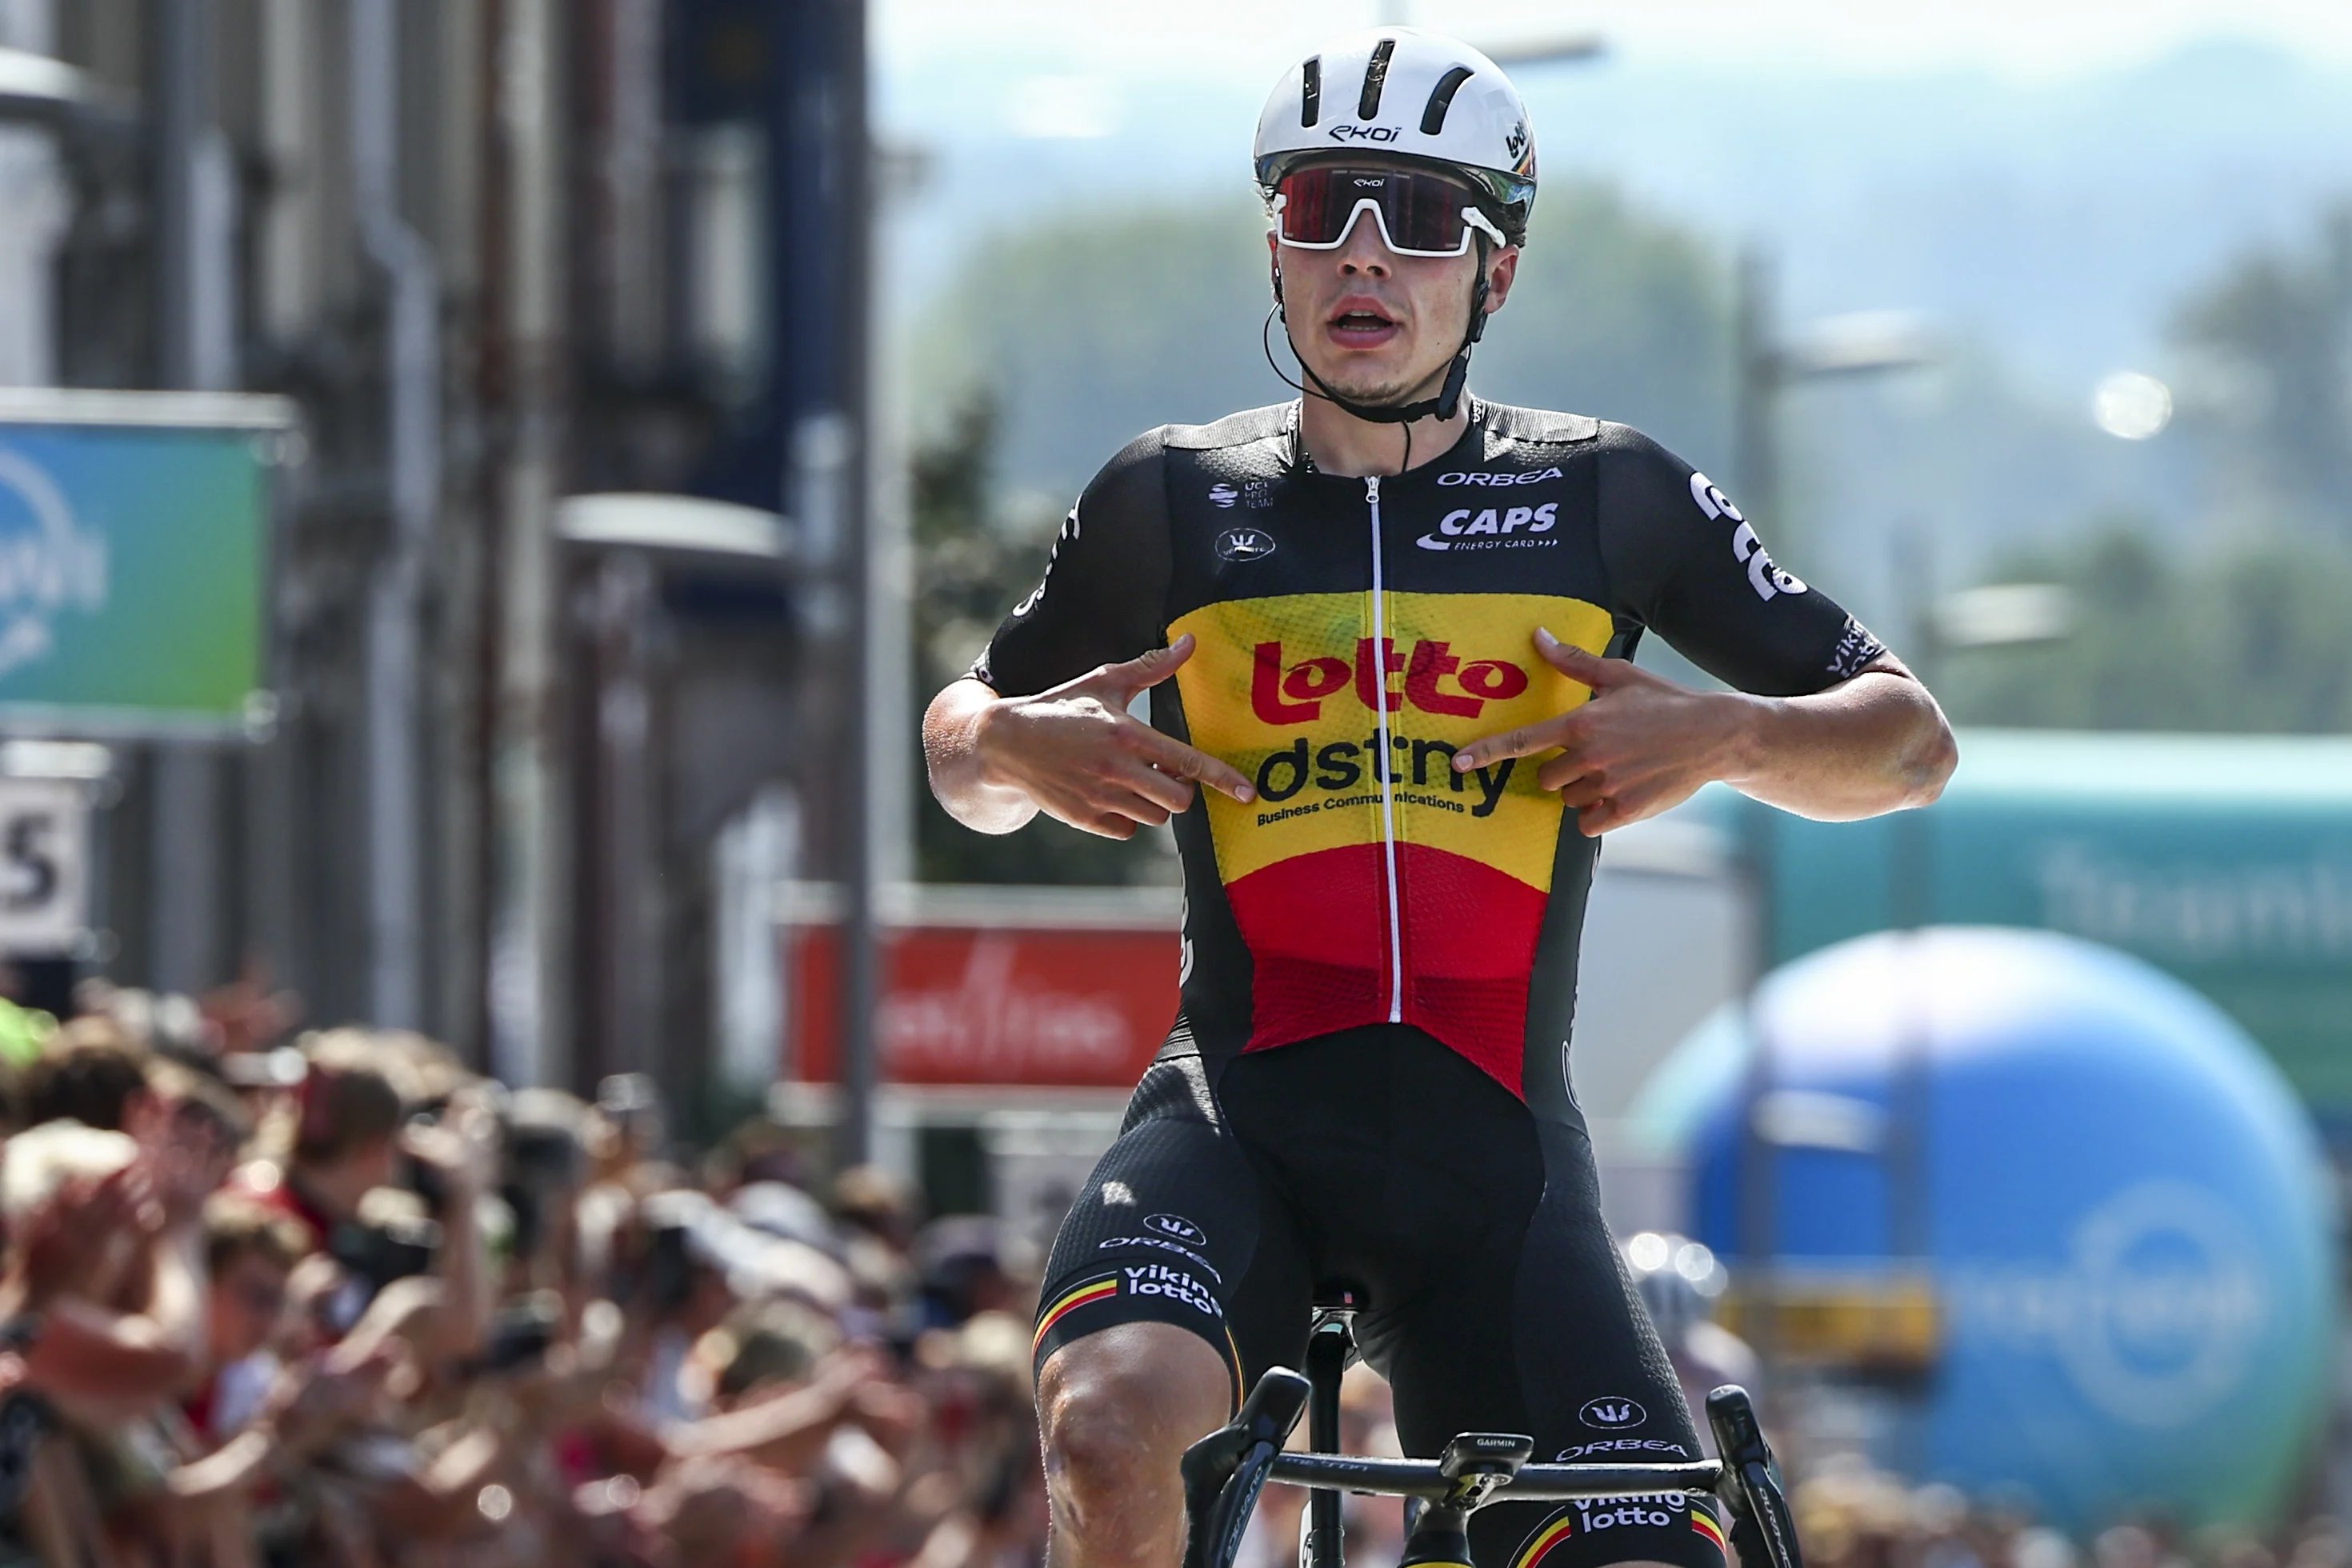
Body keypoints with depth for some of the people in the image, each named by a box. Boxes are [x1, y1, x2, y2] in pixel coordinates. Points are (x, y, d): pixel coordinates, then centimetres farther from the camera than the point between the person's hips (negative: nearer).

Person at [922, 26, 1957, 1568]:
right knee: (1113, 1426, -32)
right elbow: (960, 748, 24)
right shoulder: (1173, 501, 10)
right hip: (1240, 1120, -1)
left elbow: (1910, 740, 12)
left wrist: (1721, 735, -9)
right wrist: (1015, 748, 0)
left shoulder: (1607, 497, 8)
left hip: (1496, 1149, 1)